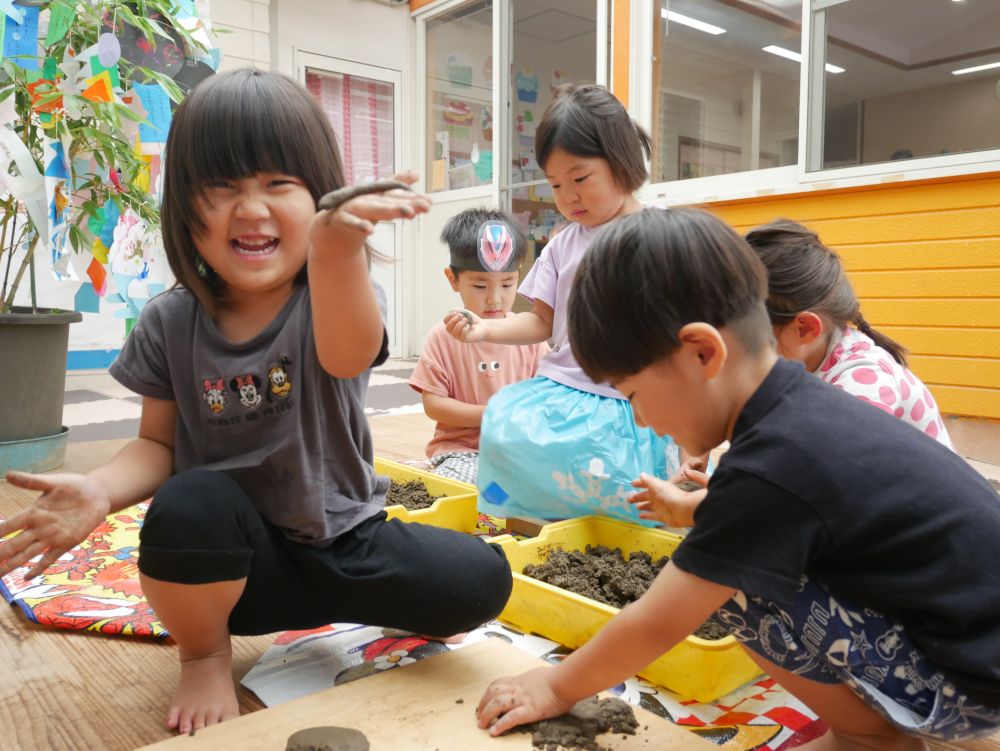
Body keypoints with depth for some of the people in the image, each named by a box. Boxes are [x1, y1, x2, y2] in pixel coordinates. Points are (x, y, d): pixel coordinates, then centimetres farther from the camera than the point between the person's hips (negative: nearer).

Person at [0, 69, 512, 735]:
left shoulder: (333, 296, -13)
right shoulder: (169, 323, -6)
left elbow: (348, 356, -38)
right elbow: (158, 444, 2)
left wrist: (337, 247, -61)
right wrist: (101, 491, -22)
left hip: (343, 540, 0)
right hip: (234, 563, 1)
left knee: (481, 582, -20)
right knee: (189, 504, -33)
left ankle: (333, 604, 11)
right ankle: (206, 654, 0)